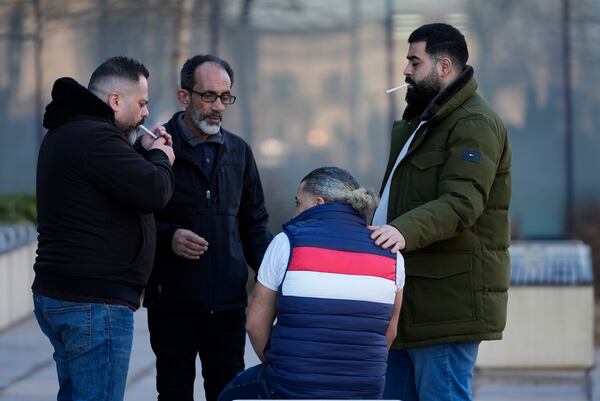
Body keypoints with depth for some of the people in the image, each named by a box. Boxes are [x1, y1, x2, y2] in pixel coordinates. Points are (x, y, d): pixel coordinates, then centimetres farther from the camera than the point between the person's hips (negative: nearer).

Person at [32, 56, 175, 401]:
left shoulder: (65, 133, 17)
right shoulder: (94, 137, -18)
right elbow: (154, 192, -22)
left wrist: (147, 155, 10)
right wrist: (160, 158, -1)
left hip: (57, 294, 11)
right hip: (95, 302, -11)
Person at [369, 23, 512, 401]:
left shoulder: (476, 124, -12)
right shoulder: (421, 124, 23)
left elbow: (461, 203, -26)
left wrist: (404, 231, -40)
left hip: (448, 303, -11)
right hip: (411, 303, 11)